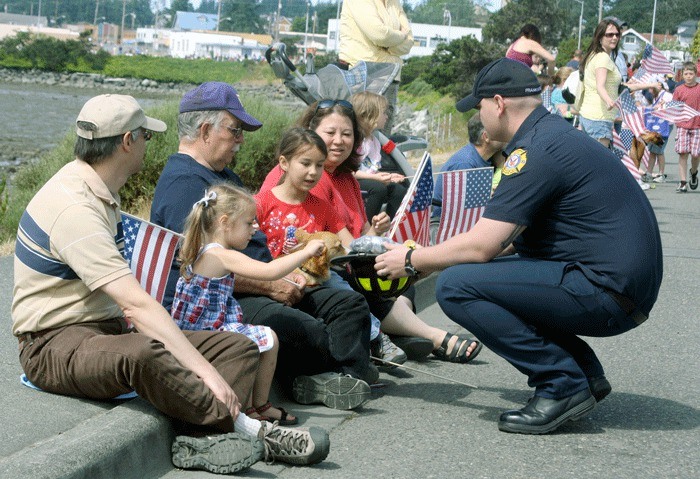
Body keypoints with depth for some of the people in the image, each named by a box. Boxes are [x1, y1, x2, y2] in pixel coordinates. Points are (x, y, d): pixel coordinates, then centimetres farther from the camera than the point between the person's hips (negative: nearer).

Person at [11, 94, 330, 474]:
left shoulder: (97, 190, 13)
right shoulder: (73, 207, -21)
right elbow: (137, 304, -29)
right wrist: (205, 372, -31)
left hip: (107, 329, 10)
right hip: (56, 346, -10)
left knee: (238, 348, -6)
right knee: (143, 355, -43)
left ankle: (201, 439, -31)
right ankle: (246, 430, -28)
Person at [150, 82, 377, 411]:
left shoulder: (224, 176, 23)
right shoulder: (183, 183, -13)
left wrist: (284, 274, 12)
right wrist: (272, 287, -14)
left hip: (258, 293, 12)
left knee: (349, 304, 3)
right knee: (310, 331, -31)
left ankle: (342, 378, -20)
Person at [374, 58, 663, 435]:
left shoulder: (536, 151, -15)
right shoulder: (556, 134, 17)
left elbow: (481, 246, -17)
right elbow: (506, 238, 24)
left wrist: (413, 260, -1)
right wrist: (433, 257, 26)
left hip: (605, 291, -10)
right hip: (622, 285, 10)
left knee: (456, 286, -14)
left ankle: (562, 386, -8)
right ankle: (584, 373, 15)